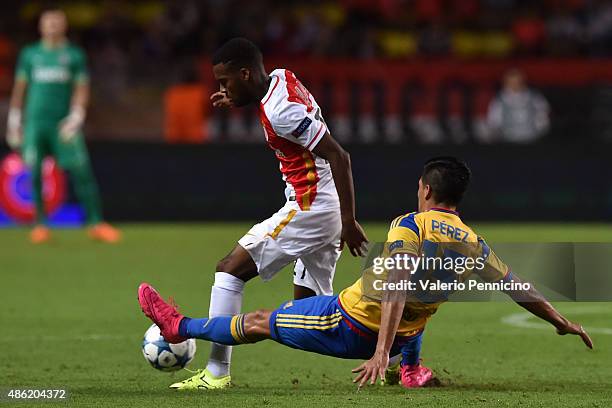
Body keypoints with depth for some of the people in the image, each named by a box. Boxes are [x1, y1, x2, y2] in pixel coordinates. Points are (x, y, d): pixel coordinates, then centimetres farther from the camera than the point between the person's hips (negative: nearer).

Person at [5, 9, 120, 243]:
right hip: (35, 122, 1)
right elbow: (19, 88, 14)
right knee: (34, 173, -3)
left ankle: (96, 224, -6)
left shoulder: (74, 55, 8)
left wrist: (76, 117, -10)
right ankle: (41, 225, 5)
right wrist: (14, 122, 10)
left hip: (64, 124, -1)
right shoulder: (30, 54, 12)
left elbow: (82, 89, 4)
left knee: (81, 171, -9)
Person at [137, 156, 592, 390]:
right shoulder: (474, 243, -3)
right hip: (405, 335, 5)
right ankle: (410, 369, 31)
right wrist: (561, 320, 16)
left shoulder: (410, 226, -18)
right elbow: (519, 288, 3)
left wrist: (381, 352, -37)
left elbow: (396, 288, -29)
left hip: (349, 326, -5)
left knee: (260, 322, 12)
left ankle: (180, 327, 25)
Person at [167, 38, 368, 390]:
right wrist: (237, 102, 19)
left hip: (308, 209, -10)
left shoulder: (281, 110, -21)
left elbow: (339, 156, -23)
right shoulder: (280, 78, 6)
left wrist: (348, 222, -23)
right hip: (327, 210, 10)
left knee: (230, 270, -6)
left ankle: (216, 372, -8)